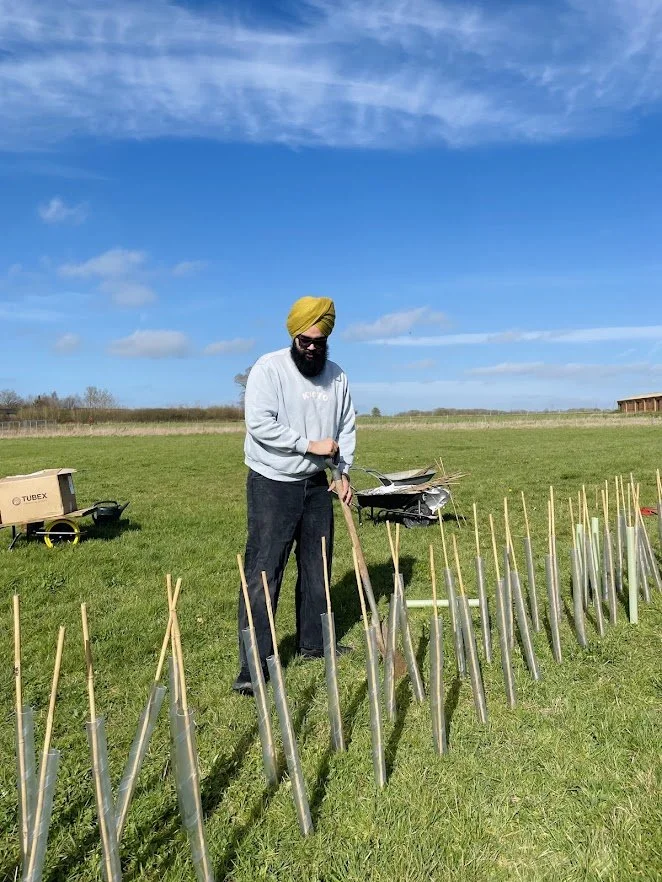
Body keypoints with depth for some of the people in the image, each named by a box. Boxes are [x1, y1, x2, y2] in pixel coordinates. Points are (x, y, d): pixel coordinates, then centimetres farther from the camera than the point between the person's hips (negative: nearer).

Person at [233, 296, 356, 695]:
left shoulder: (337, 375, 6)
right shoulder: (269, 368, -12)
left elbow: (347, 425, 13)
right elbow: (260, 424, -21)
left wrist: (344, 471, 2)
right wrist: (310, 445, -19)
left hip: (316, 483, 6)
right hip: (272, 484, -6)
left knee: (317, 567, 14)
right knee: (263, 572, -7)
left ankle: (314, 641, 31)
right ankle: (253, 665, 0)